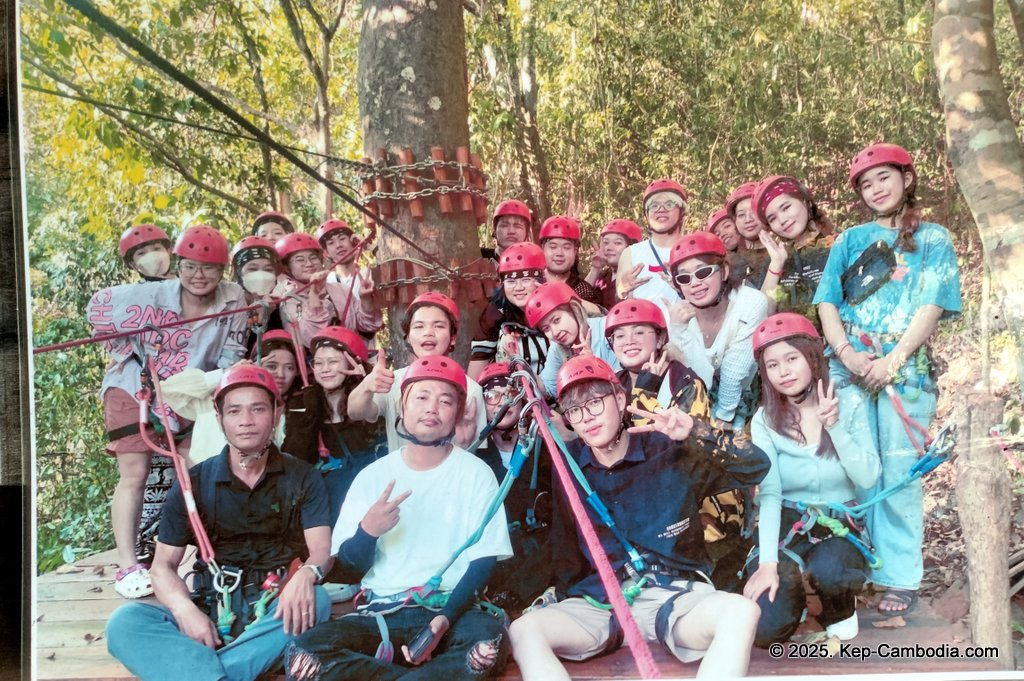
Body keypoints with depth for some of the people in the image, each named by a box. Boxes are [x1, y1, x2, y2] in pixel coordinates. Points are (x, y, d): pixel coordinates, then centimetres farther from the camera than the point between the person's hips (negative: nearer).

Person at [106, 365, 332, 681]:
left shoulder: (302, 478, 3)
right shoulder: (193, 483, 4)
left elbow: (321, 549, -7)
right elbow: (163, 565, 4)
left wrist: (306, 574, -33)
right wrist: (186, 611, -19)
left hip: (274, 610, -1)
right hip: (210, 610, 1)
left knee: (315, 601, -34)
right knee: (125, 621, -23)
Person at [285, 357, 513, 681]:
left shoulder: (477, 474, 1)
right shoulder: (373, 475, 7)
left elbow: (482, 560, -2)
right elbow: (351, 562, 7)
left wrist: (446, 617, -18)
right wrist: (367, 531, -17)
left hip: (452, 609, -2)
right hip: (380, 613, 3)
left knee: (489, 640, -37)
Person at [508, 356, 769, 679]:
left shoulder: (670, 450, -3)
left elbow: (757, 466, -5)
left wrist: (698, 433, -19)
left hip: (673, 596, -1)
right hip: (597, 602, 2)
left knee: (742, 611, -31)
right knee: (524, 629, -25)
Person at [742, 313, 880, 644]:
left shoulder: (849, 405, -6)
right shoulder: (765, 421, -7)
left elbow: (868, 477, -13)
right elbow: (769, 494, -15)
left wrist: (834, 426, -23)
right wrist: (767, 563, -23)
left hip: (841, 527, 0)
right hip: (786, 528, 0)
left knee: (827, 570, -36)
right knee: (765, 628, -19)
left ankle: (840, 610, 3)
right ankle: (792, 588, 17)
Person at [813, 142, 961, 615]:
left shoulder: (933, 239, 10)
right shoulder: (851, 240, 15)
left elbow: (932, 307, -1)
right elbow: (827, 302, 7)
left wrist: (892, 361, -13)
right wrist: (846, 353, -10)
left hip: (905, 368, -2)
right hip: (848, 368, 2)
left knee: (898, 471, -3)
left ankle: (900, 578, 3)